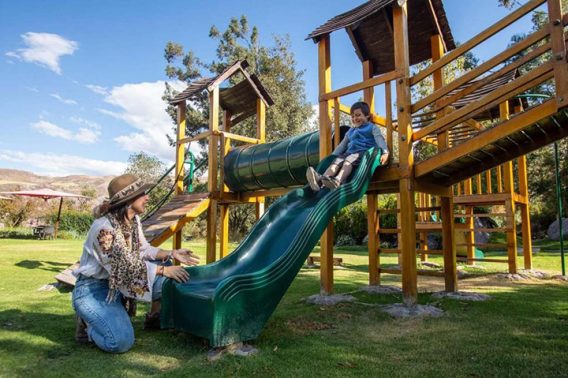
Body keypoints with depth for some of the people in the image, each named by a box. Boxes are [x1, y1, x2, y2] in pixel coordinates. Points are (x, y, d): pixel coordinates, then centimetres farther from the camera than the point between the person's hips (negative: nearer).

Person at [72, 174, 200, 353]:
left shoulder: (133, 219, -2)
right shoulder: (104, 228, -28)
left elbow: (143, 250, 3)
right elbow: (125, 266, -28)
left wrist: (171, 254, -11)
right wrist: (163, 269, -25)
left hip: (119, 283, 8)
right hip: (94, 288, -8)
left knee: (168, 277, -6)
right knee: (121, 342, -24)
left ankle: (154, 317, 15)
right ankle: (87, 323, 4)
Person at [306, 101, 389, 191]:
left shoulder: (372, 127, 13)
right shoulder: (351, 131, 32)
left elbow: (379, 139, -4)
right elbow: (342, 145, 31)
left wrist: (385, 152, -22)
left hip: (364, 153, -5)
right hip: (349, 153, 5)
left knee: (349, 160, -36)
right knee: (337, 160, -26)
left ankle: (338, 180, -64)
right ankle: (320, 179, -52)